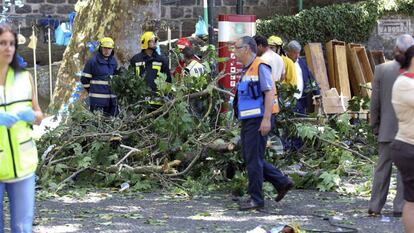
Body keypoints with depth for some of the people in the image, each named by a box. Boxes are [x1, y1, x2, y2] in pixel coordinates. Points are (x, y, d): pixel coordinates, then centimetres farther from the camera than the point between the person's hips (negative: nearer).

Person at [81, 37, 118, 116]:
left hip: (111, 100, 6)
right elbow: (84, 79, -3)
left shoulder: (114, 62, 13)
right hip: (97, 100, -6)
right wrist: (92, 91, 4)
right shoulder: (92, 62, -5)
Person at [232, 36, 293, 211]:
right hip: (247, 121, 10)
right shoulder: (246, 70, 18)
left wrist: (266, 119, -23)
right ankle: (282, 182, 19)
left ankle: (256, 199, 3)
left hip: (258, 121, -10)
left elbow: (269, 93, -18)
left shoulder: (260, 67, -11)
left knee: (254, 159, -5)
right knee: (249, 158, 12)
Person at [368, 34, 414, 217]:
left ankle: (375, 207, 11)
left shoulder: (381, 69, -5)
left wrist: (375, 127, 10)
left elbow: (375, 102, -1)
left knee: (382, 167, 10)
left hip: (386, 129, 2)